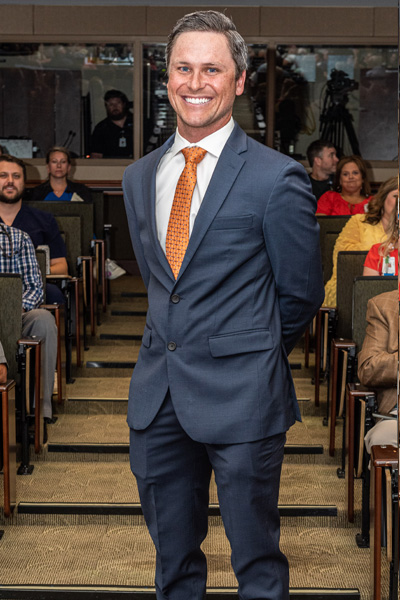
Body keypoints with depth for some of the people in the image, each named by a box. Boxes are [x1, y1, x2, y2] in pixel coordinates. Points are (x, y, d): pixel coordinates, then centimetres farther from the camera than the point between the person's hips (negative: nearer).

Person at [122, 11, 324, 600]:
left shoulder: (277, 179, -10)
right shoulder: (139, 176, 8)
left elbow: (301, 294, -2)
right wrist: (177, 345, 13)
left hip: (241, 397, -5)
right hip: (157, 396, 5)